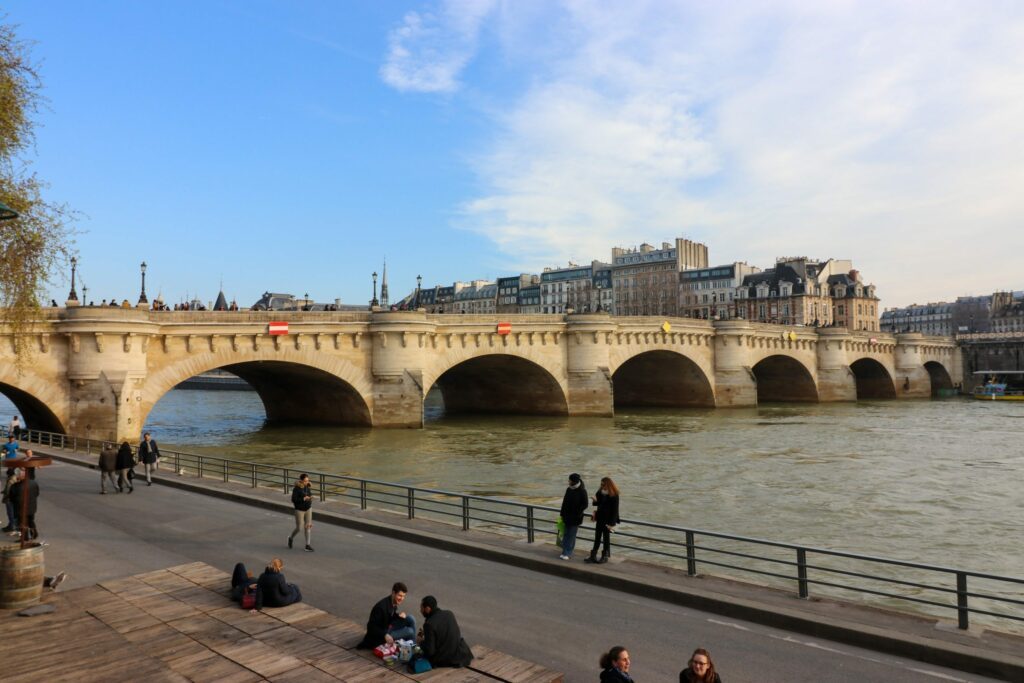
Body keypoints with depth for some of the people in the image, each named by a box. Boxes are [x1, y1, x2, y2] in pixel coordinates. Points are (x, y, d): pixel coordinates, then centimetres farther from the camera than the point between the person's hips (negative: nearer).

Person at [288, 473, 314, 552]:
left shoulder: (308, 486, -4)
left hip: (308, 509, 4)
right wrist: (303, 499, -29)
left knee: (308, 526, 2)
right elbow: (293, 500, -23)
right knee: (299, 528, 1)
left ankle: (307, 545, 8)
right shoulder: (296, 489, -20)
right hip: (299, 510, -4)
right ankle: (291, 538, 32)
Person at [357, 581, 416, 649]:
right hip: (381, 635, -8)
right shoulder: (382, 606, -28)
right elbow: (371, 626, -25)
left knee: (410, 618, -8)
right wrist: (385, 635, -36)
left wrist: (399, 615, -9)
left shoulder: (394, 603, -3)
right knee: (410, 631, -19)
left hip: (388, 628, 8)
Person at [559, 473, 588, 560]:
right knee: (566, 535, 8)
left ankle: (568, 553, 3)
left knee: (571, 536, -1)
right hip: (567, 516, 6)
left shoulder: (582, 491, -10)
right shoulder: (569, 490, 7)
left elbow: (585, 504, -9)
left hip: (575, 518, -6)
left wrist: (578, 514, -14)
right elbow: (564, 502, 14)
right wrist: (562, 514, 10)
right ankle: (565, 552, 15)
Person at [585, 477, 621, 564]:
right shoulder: (600, 493, 1)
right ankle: (593, 556, 15)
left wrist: (611, 523, -16)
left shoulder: (614, 496, -16)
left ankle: (605, 556, 20)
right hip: (600, 518, 5)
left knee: (606, 537, 7)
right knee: (597, 537, 9)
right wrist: (595, 501, -14)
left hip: (608, 520, -5)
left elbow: (614, 510, -14)